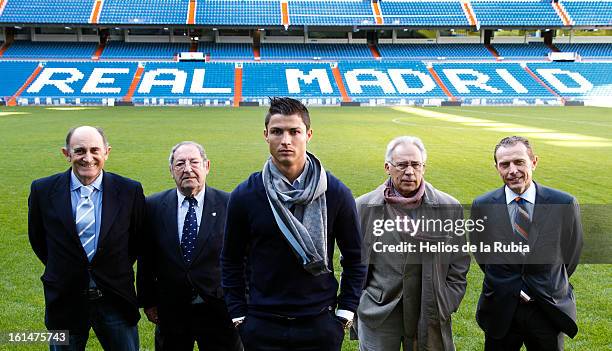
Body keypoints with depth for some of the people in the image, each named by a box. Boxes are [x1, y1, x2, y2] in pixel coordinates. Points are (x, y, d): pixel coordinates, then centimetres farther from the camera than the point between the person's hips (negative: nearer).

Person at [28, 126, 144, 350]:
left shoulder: (129, 191, -8)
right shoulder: (43, 190, -6)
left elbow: (139, 238, 6)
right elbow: (37, 238, 9)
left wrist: (118, 270, 8)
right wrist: (61, 269, 9)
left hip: (116, 300, 0)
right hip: (64, 300, 1)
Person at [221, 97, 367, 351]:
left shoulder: (335, 192, -4)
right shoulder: (244, 195, -3)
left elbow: (354, 258, 4)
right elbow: (231, 261, 6)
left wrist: (345, 312, 0)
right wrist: (238, 315, 2)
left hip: (320, 323, 0)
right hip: (262, 326, 0)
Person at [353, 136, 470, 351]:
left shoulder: (449, 208, -3)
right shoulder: (364, 207, -3)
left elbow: (458, 267, 4)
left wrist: (445, 307, 0)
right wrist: (353, 306, 6)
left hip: (429, 314, 0)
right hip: (377, 315, 0)